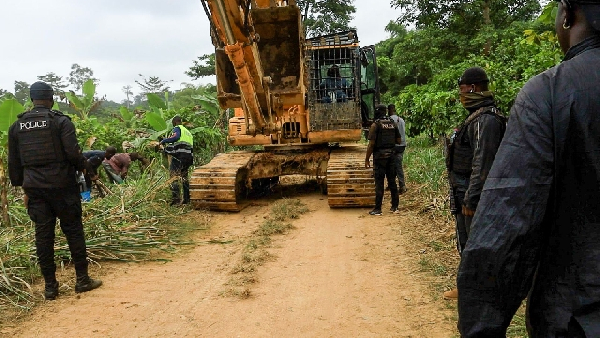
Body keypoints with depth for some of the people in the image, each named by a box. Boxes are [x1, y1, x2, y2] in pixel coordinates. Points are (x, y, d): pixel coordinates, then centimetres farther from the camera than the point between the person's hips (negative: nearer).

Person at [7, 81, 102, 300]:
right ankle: (82, 280, 12)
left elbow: (13, 162, 12)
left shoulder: (17, 126, 8)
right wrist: (84, 166, 4)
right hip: (61, 185, -4)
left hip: (34, 188, 4)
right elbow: (73, 153, -16)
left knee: (43, 234, 8)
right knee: (73, 231, 6)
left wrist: (21, 185, 21)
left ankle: (50, 286, 14)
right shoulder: (61, 121, -7)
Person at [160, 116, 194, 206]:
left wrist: (164, 141, -7)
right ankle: (187, 199, 18)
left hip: (179, 155, -8)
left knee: (174, 176, -9)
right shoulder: (188, 132, 29)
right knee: (184, 176, 18)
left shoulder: (177, 128, 3)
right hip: (189, 156, 8)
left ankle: (176, 199, -18)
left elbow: (176, 137, -19)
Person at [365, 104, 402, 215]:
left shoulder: (375, 125, -10)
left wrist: (367, 159, -6)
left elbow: (371, 144, -13)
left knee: (379, 182, -2)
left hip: (379, 156, -5)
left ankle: (377, 209, 1)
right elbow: (399, 141, 11)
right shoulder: (392, 124, 7)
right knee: (392, 181, 12)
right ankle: (395, 207, 17)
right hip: (391, 156, 5)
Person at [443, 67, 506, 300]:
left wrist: (471, 199, -24)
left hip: (474, 195, -11)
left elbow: (482, 163, -24)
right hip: (464, 193, 11)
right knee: (465, 244, 19)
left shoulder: (485, 119, -19)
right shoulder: (476, 116, 14)